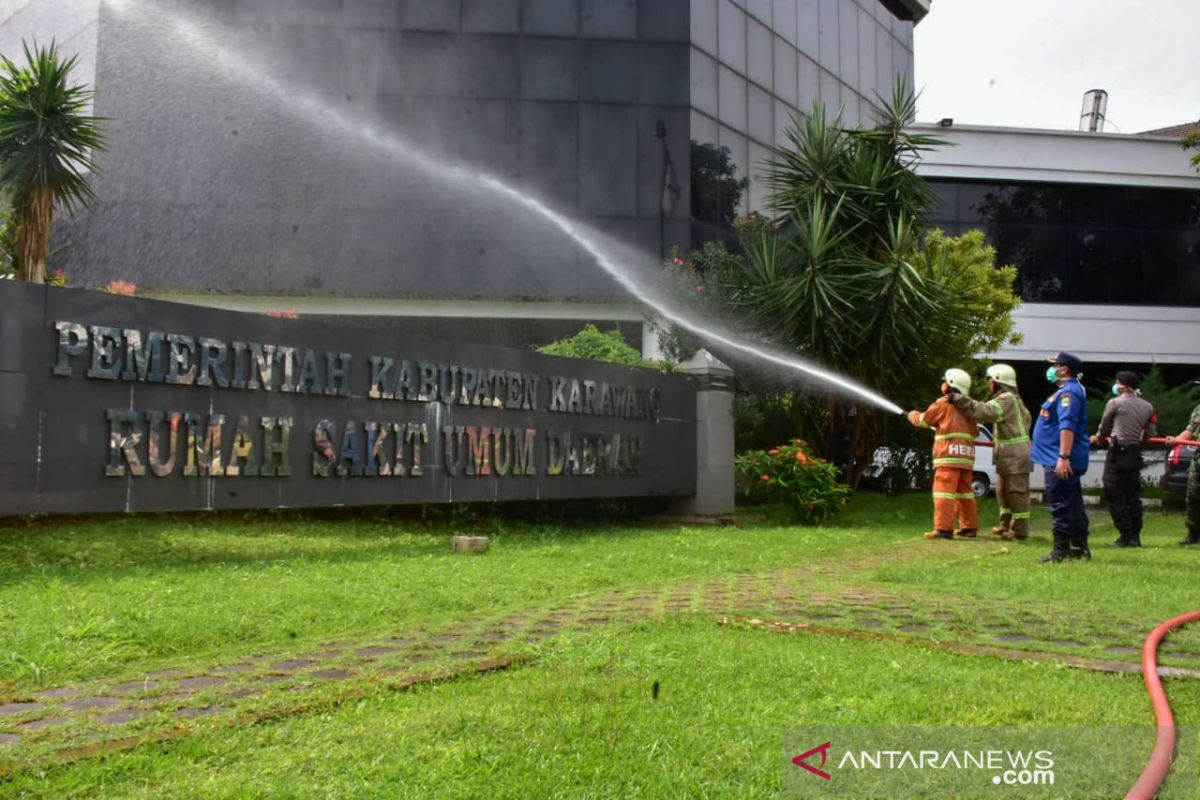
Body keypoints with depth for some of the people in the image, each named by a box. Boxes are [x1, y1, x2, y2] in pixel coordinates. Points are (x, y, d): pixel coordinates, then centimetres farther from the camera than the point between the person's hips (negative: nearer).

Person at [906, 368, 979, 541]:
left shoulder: (943, 403, 0)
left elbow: (923, 421, 7)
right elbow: (973, 431, 21)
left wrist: (912, 415, 28)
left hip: (949, 454, -8)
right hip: (966, 455, 8)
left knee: (944, 490, -11)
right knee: (964, 491, 15)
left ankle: (943, 528, -18)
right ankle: (970, 526, 19)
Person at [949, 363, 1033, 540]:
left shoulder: (1006, 399, -16)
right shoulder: (1011, 399, 18)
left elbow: (985, 412, -32)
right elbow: (1025, 417, 26)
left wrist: (958, 399, -33)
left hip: (1015, 455, -11)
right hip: (1009, 454, 11)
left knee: (1016, 492, -6)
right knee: (1003, 491, 17)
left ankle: (1019, 529, -1)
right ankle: (1006, 525, 25)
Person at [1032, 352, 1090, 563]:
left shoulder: (1068, 392, -15)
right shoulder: (1066, 391, 19)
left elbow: (1067, 426, -25)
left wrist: (1063, 457, -30)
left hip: (1060, 462, -11)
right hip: (1060, 460, 11)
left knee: (1061, 505, -9)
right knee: (1073, 504, 14)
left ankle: (1060, 551, -8)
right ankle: (1079, 547, 21)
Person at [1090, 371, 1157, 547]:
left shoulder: (1115, 403, -5)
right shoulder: (1147, 407, 10)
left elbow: (1104, 427, 5)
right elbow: (1152, 433, 9)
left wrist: (1098, 439, 26)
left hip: (1118, 452, -6)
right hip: (1136, 453, 6)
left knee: (1114, 495, -2)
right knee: (1133, 496, 11)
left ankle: (1126, 536, -4)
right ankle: (1135, 536, 12)